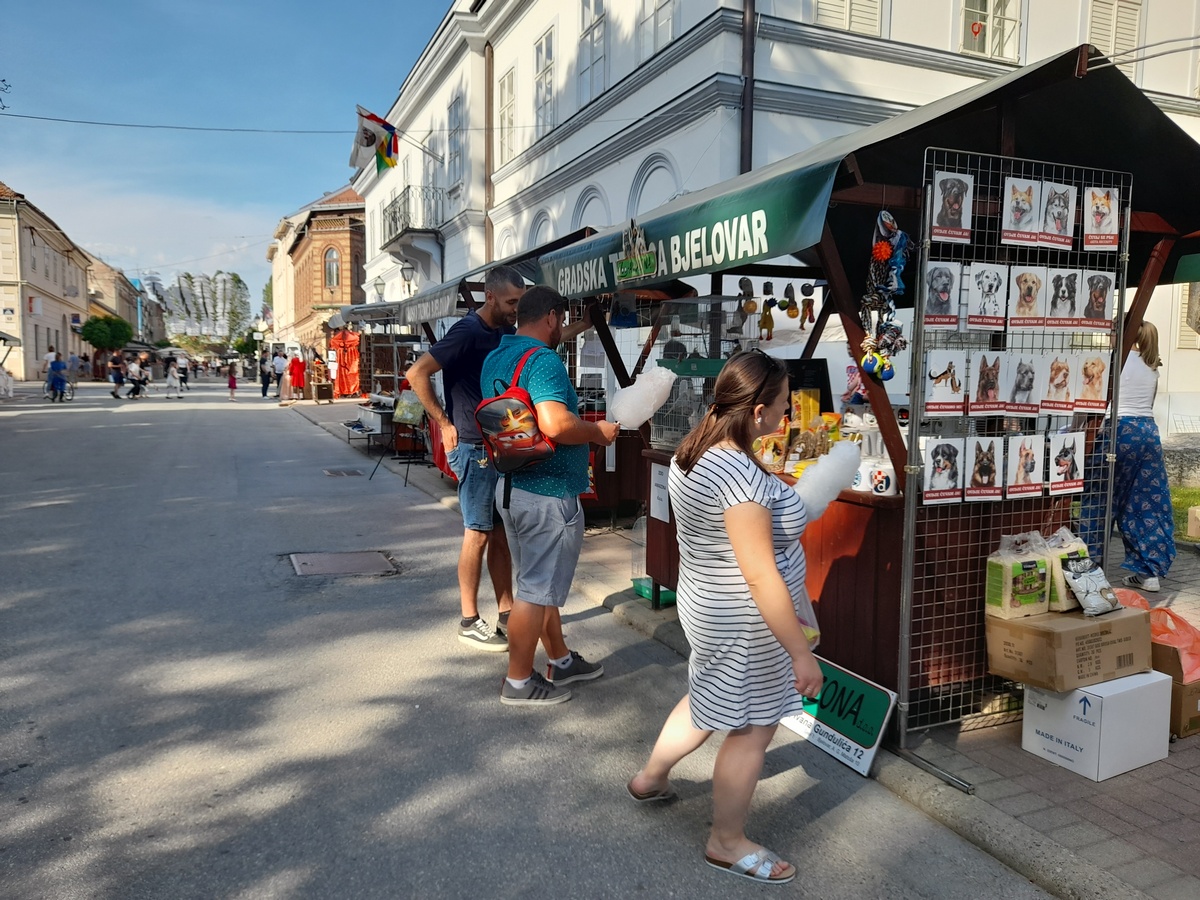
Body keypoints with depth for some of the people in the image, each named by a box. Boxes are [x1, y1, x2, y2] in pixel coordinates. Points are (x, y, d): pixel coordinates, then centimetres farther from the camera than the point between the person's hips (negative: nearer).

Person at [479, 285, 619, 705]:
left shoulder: (494, 359, 11)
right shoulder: (543, 360, -19)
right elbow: (555, 424, -33)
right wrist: (599, 431, -15)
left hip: (510, 485, 10)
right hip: (547, 493, -10)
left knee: (539, 580, 20)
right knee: (536, 589, 2)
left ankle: (561, 661, 36)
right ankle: (519, 682, 15)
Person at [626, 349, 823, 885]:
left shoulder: (692, 453, -2)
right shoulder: (739, 476, -30)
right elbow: (762, 578, -28)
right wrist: (801, 652, -21)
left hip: (705, 604, 9)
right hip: (747, 624, -9)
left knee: (707, 702, 30)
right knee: (751, 732, 11)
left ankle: (649, 779, 49)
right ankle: (727, 843, 31)